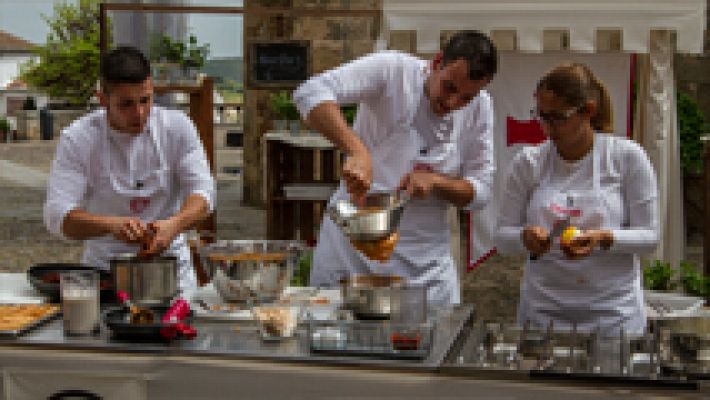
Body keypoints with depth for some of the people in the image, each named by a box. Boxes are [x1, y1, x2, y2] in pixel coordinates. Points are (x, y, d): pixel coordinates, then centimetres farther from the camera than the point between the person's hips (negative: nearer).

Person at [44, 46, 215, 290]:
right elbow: (57, 215, -15)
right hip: (103, 267, 0)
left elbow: (203, 191, -7)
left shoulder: (178, 126, -2)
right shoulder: (77, 139, -8)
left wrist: (174, 224, -29)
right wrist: (110, 224, -35)